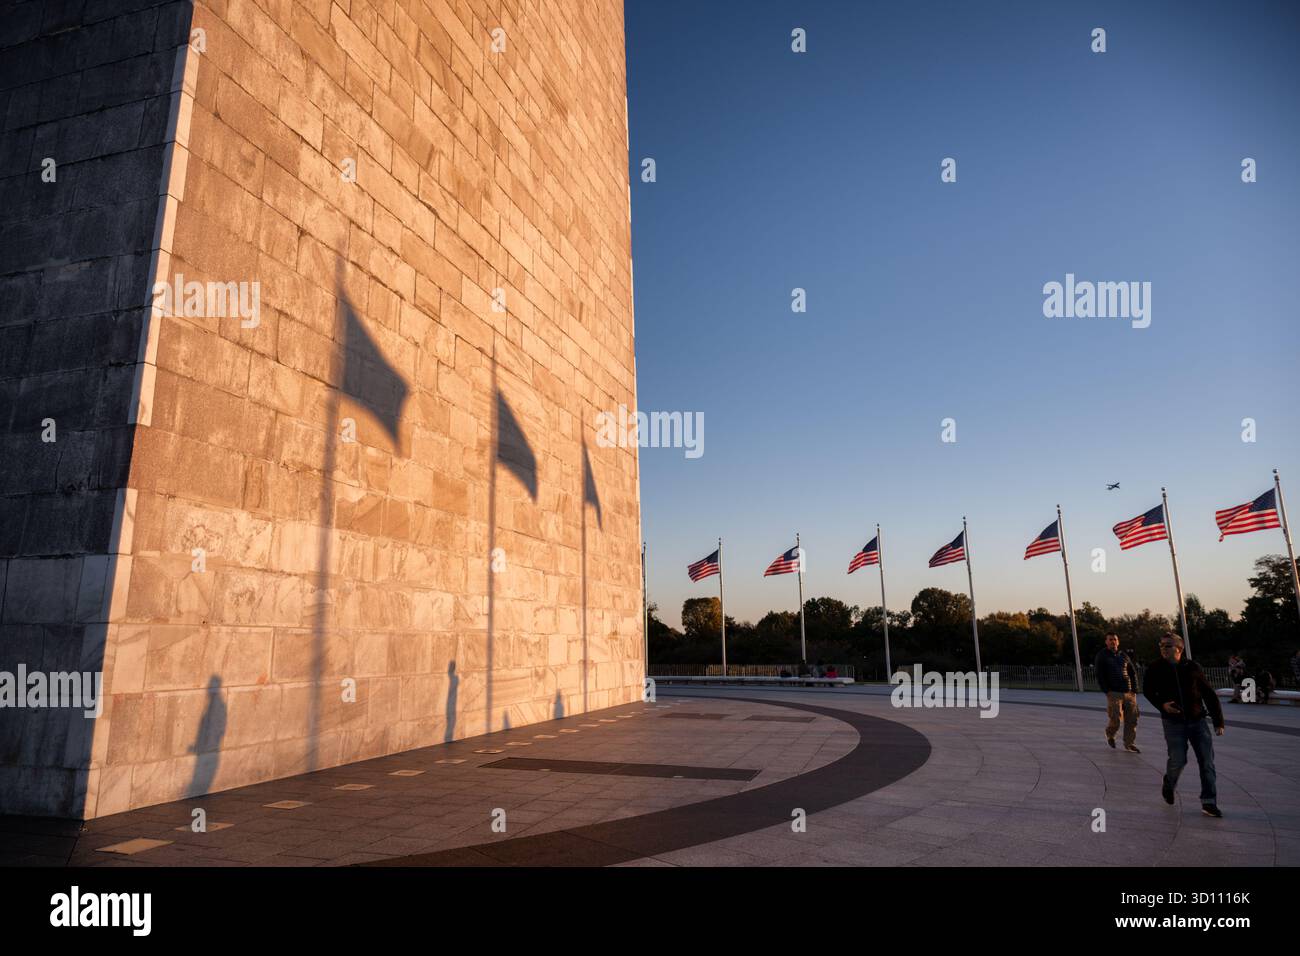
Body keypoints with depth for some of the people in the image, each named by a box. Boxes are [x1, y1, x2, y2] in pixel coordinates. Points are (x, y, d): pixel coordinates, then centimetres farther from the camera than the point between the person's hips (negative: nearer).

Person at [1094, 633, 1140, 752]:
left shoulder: (1124, 656, 15)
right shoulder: (1102, 656, 3)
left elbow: (1133, 672, 18)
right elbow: (1099, 674, -2)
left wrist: (1134, 689, 6)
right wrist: (1106, 690, -9)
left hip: (1129, 692, 4)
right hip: (1114, 693, -4)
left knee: (1132, 719, 1)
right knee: (1115, 719, -9)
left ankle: (1129, 743, 13)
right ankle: (1110, 735, 21)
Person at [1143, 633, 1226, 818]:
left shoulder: (1192, 668, -2)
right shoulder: (1155, 669, -5)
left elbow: (1209, 694, 3)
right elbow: (1148, 690, 10)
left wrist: (1218, 721, 1)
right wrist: (1162, 704, -9)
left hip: (1197, 720, 2)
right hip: (1173, 722, -2)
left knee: (1207, 761, -1)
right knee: (1178, 760, -8)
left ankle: (1209, 802, 8)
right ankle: (1168, 785, 23)